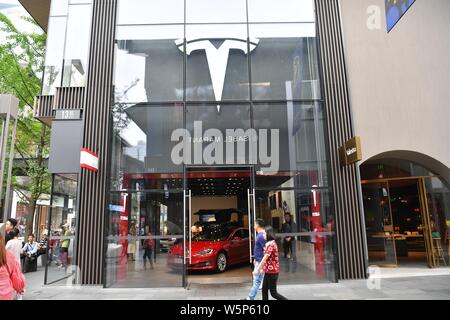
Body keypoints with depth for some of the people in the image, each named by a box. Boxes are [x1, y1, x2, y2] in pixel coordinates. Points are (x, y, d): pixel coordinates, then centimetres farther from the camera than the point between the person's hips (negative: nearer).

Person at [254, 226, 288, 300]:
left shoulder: (270, 244, -19)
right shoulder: (269, 243, 11)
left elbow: (265, 258, -19)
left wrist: (257, 269, -14)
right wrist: (262, 268, 16)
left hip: (272, 271, -10)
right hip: (268, 271, 10)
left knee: (273, 293, -1)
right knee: (264, 290, 13)